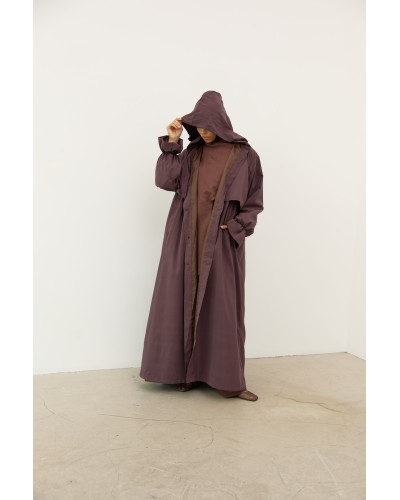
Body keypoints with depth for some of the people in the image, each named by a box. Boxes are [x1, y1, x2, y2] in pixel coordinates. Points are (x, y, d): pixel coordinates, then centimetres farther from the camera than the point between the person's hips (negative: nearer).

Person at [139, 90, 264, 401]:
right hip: (188, 241, 3)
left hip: (222, 243, -3)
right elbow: (165, 181, -3)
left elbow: (254, 203, 3)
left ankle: (227, 379, 8)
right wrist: (171, 144, -8)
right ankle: (187, 371, 18)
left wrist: (235, 228, -10)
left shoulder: (244, 155, 0)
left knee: (222, 307, -1)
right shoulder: (191, 153, 9)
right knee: (185, 302, 5)